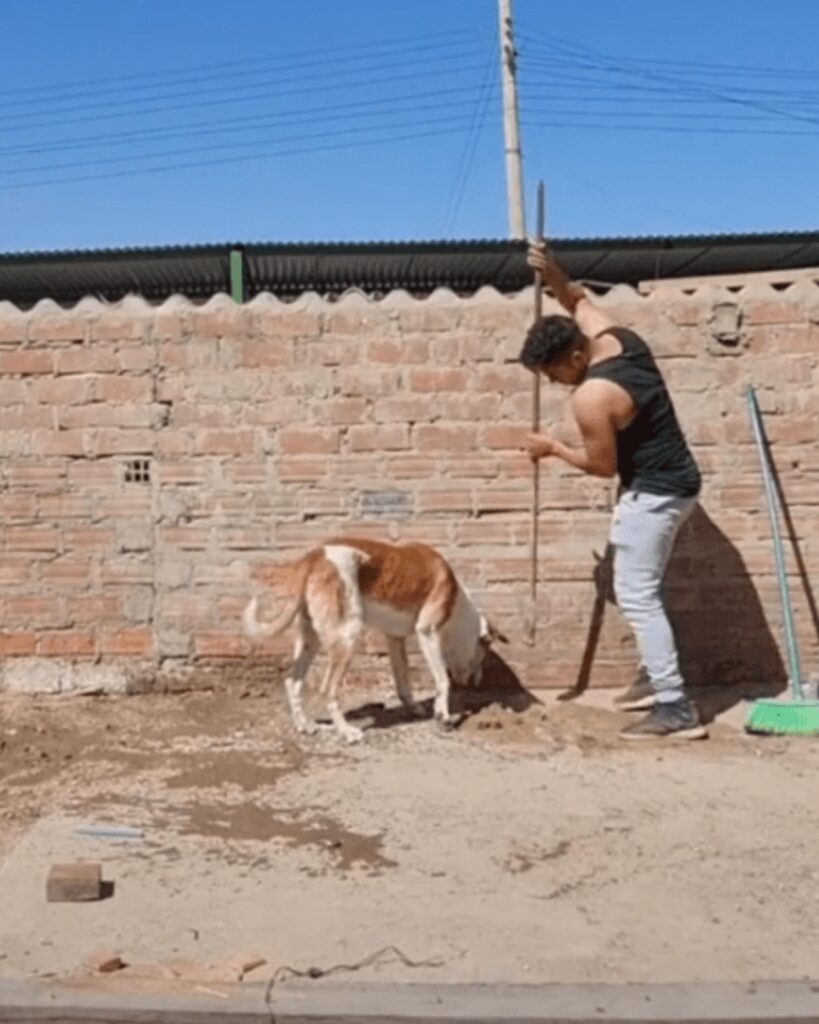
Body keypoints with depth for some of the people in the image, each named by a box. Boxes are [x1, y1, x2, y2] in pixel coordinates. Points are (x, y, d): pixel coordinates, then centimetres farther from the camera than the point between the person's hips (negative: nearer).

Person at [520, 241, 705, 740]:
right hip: (675, 481, 10)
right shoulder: (620, 337, 0)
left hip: (653, 492, -10)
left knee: (636, 595, -5)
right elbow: (578, 299, 19)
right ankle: (657, 673, 32)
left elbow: (603, 465, -14)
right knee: (644, 586, 20)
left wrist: (553, 448, -1)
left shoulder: (591, 398, -25)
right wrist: (551, 271, 1)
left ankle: (677, 708, -4)